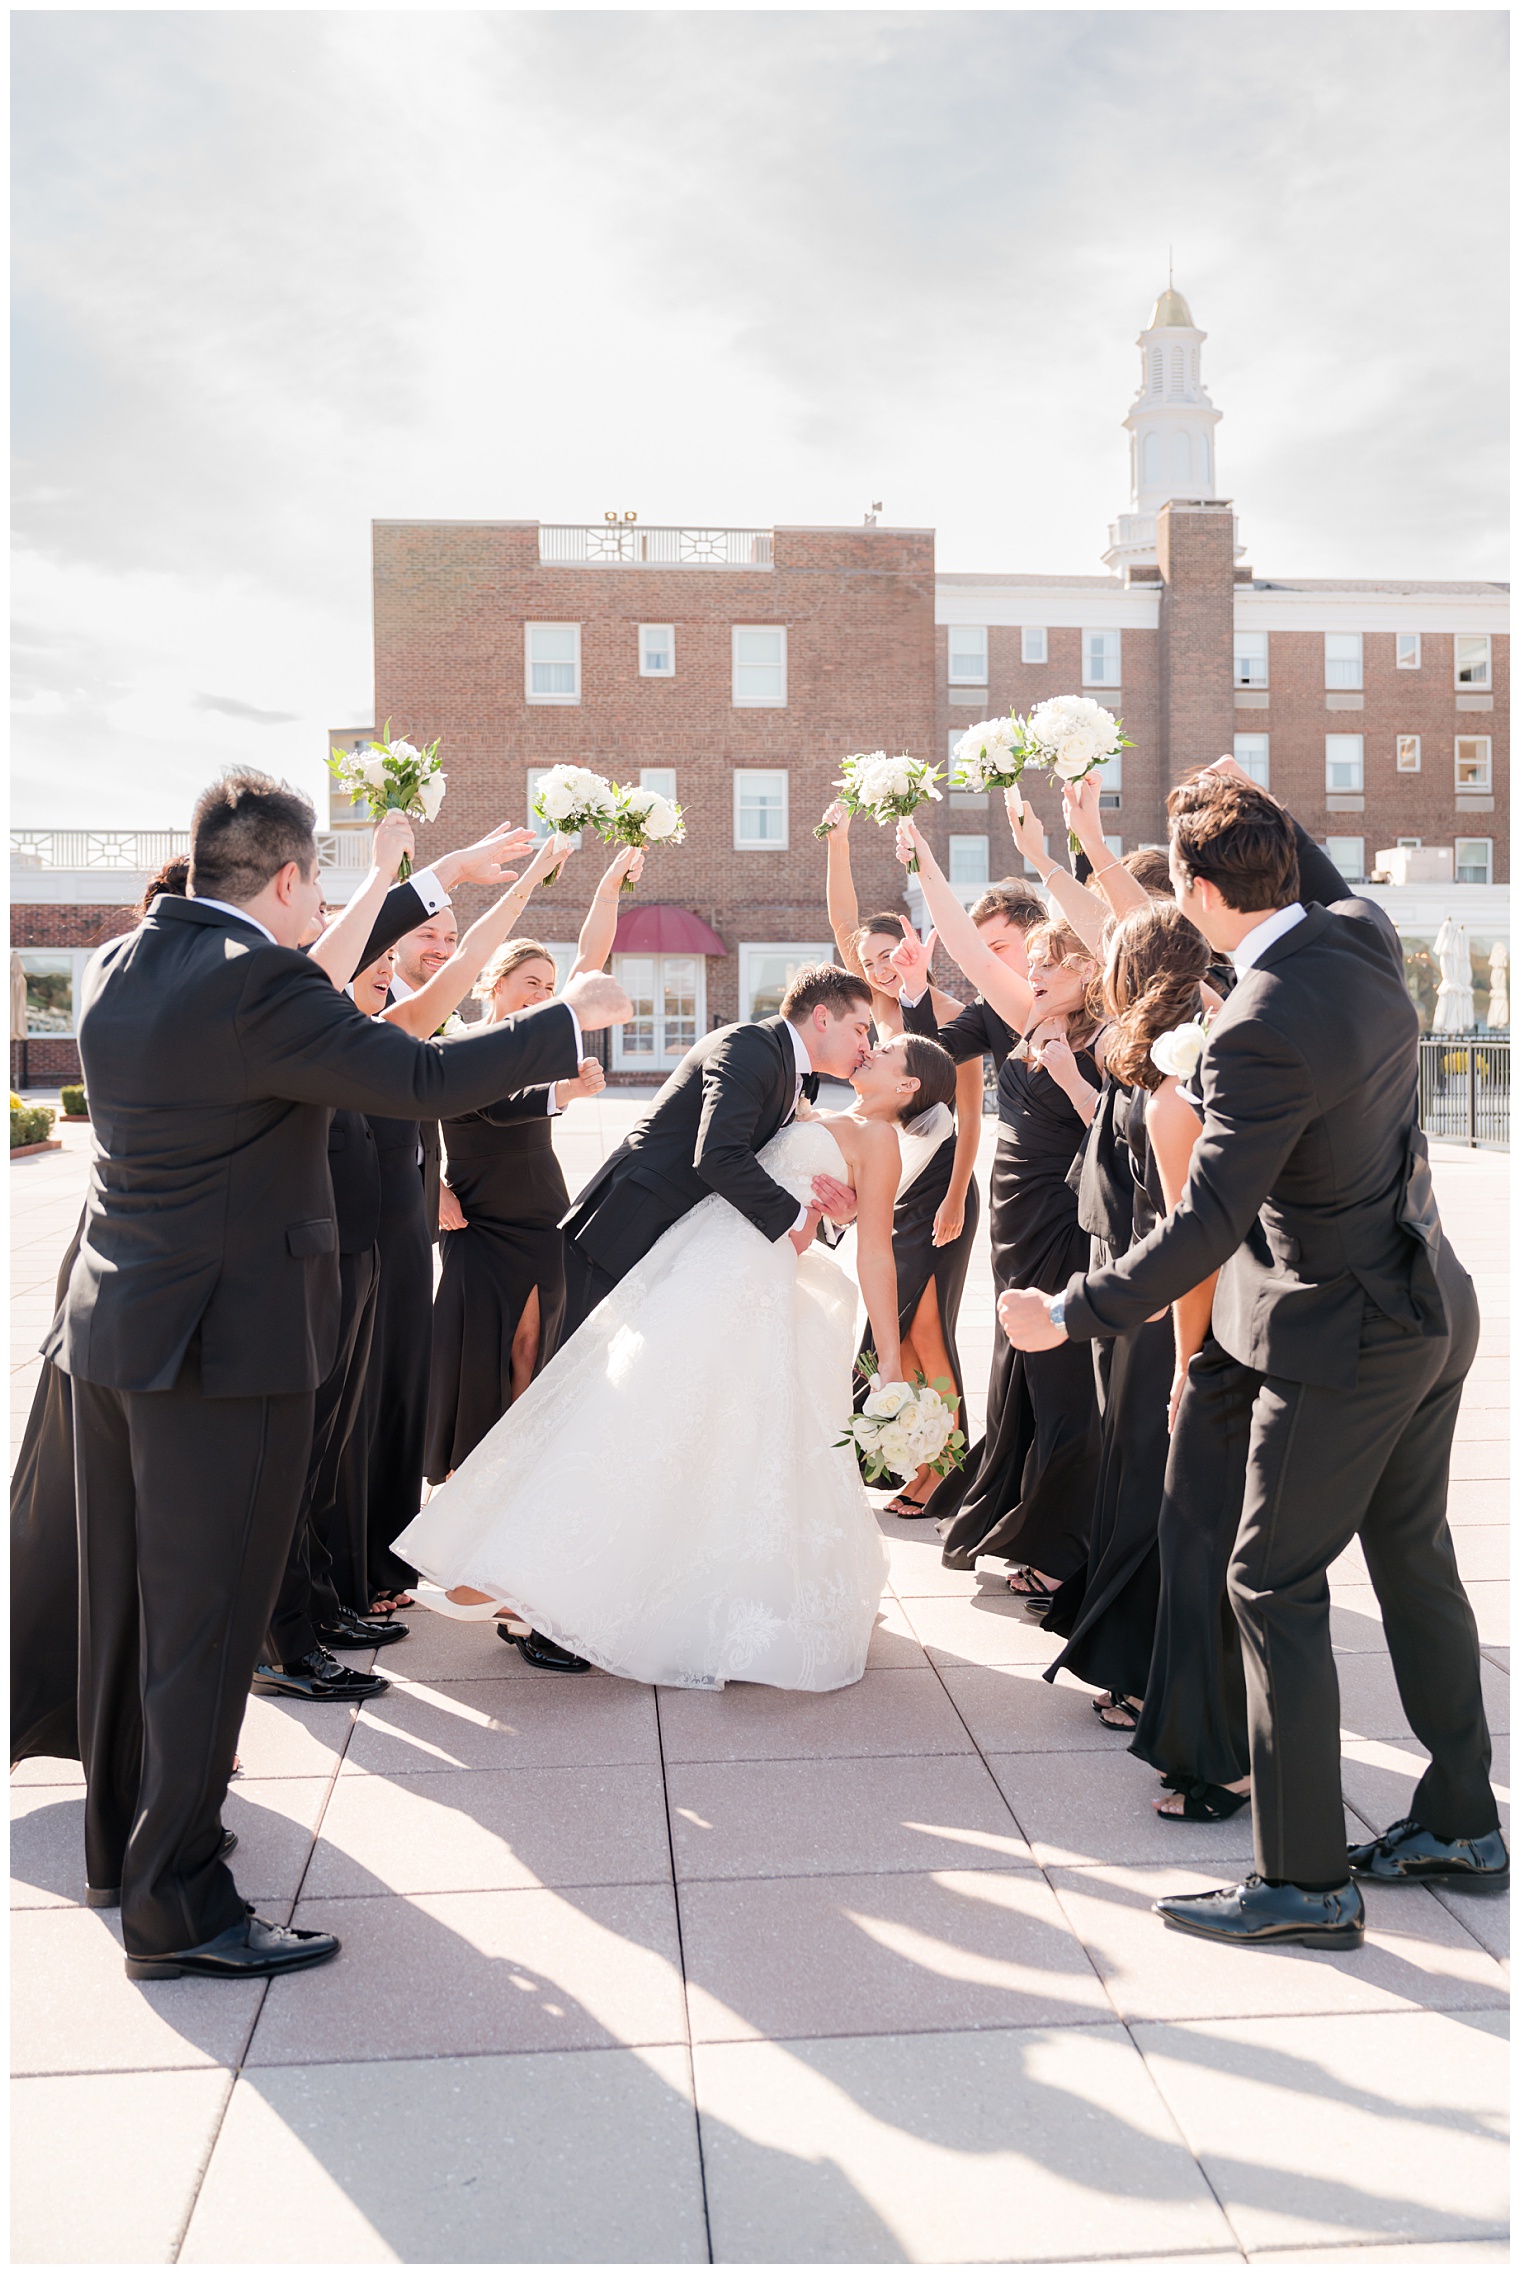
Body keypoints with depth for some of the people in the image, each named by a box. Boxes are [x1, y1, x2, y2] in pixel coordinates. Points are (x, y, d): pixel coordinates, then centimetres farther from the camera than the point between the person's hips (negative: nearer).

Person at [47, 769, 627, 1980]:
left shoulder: (118, 968, 6)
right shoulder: (261, 985, -20)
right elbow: (420, 1077, -22)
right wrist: (570, 1018, -9)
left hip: (108, 1332, 9)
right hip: (226, 1339, -9)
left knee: (126, 1599, 19)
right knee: (206, 1619, 0)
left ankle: (121, 1837, 35)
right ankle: (176, 1903, 10)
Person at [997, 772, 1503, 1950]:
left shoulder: (1259, 1032, -28)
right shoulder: (1368, 935, -3)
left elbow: (1208, 1224, -26)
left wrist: (1069, 1314, -19)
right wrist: (1256, 818, 21)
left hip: (1346, 1339, -9)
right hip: (1436, 1311, 9)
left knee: (1276, 1584, 1)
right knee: (1414, 1558, 19)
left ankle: (1304, 1880, 11)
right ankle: (1462, 1823, 33)